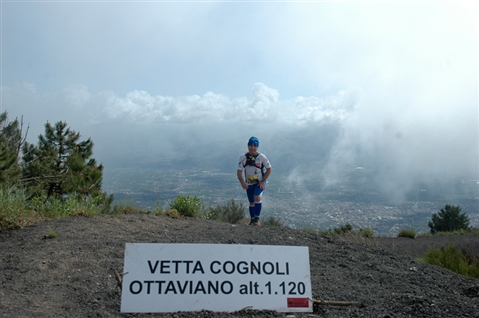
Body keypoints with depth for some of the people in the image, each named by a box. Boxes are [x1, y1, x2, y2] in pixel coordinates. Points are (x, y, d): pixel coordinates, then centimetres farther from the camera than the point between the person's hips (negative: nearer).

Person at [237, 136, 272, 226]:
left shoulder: (262, 157, -17)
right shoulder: (243, 158, -12)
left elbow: (269, 169, -6)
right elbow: (239, 172, -7)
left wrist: (263, 181, -12)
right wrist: (242, 182, -24)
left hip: (260, 182, -3)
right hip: (249, 184, 3)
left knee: (257, 197, -26)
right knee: (251, 202, 12)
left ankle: (257, 218, -15)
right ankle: (252, 220, 30)